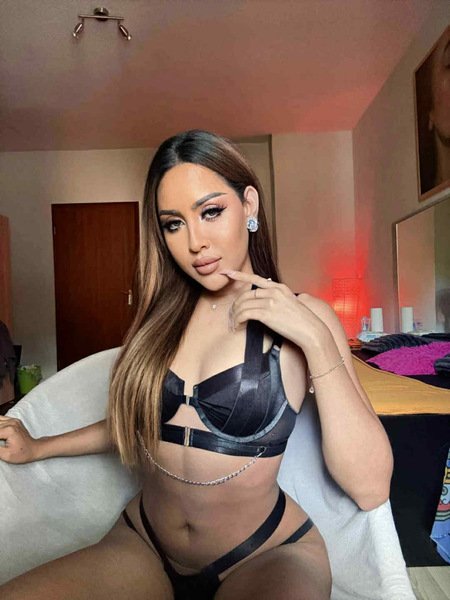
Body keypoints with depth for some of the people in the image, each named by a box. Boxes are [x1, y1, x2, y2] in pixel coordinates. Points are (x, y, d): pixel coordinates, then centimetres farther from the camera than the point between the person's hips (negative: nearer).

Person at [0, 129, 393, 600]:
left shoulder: (304, 316, -10)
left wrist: (317, 340, -23)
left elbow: (370, 489, -16)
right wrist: (38, 447, 15)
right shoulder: (163, 314, 0)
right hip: (141, 547, 4)